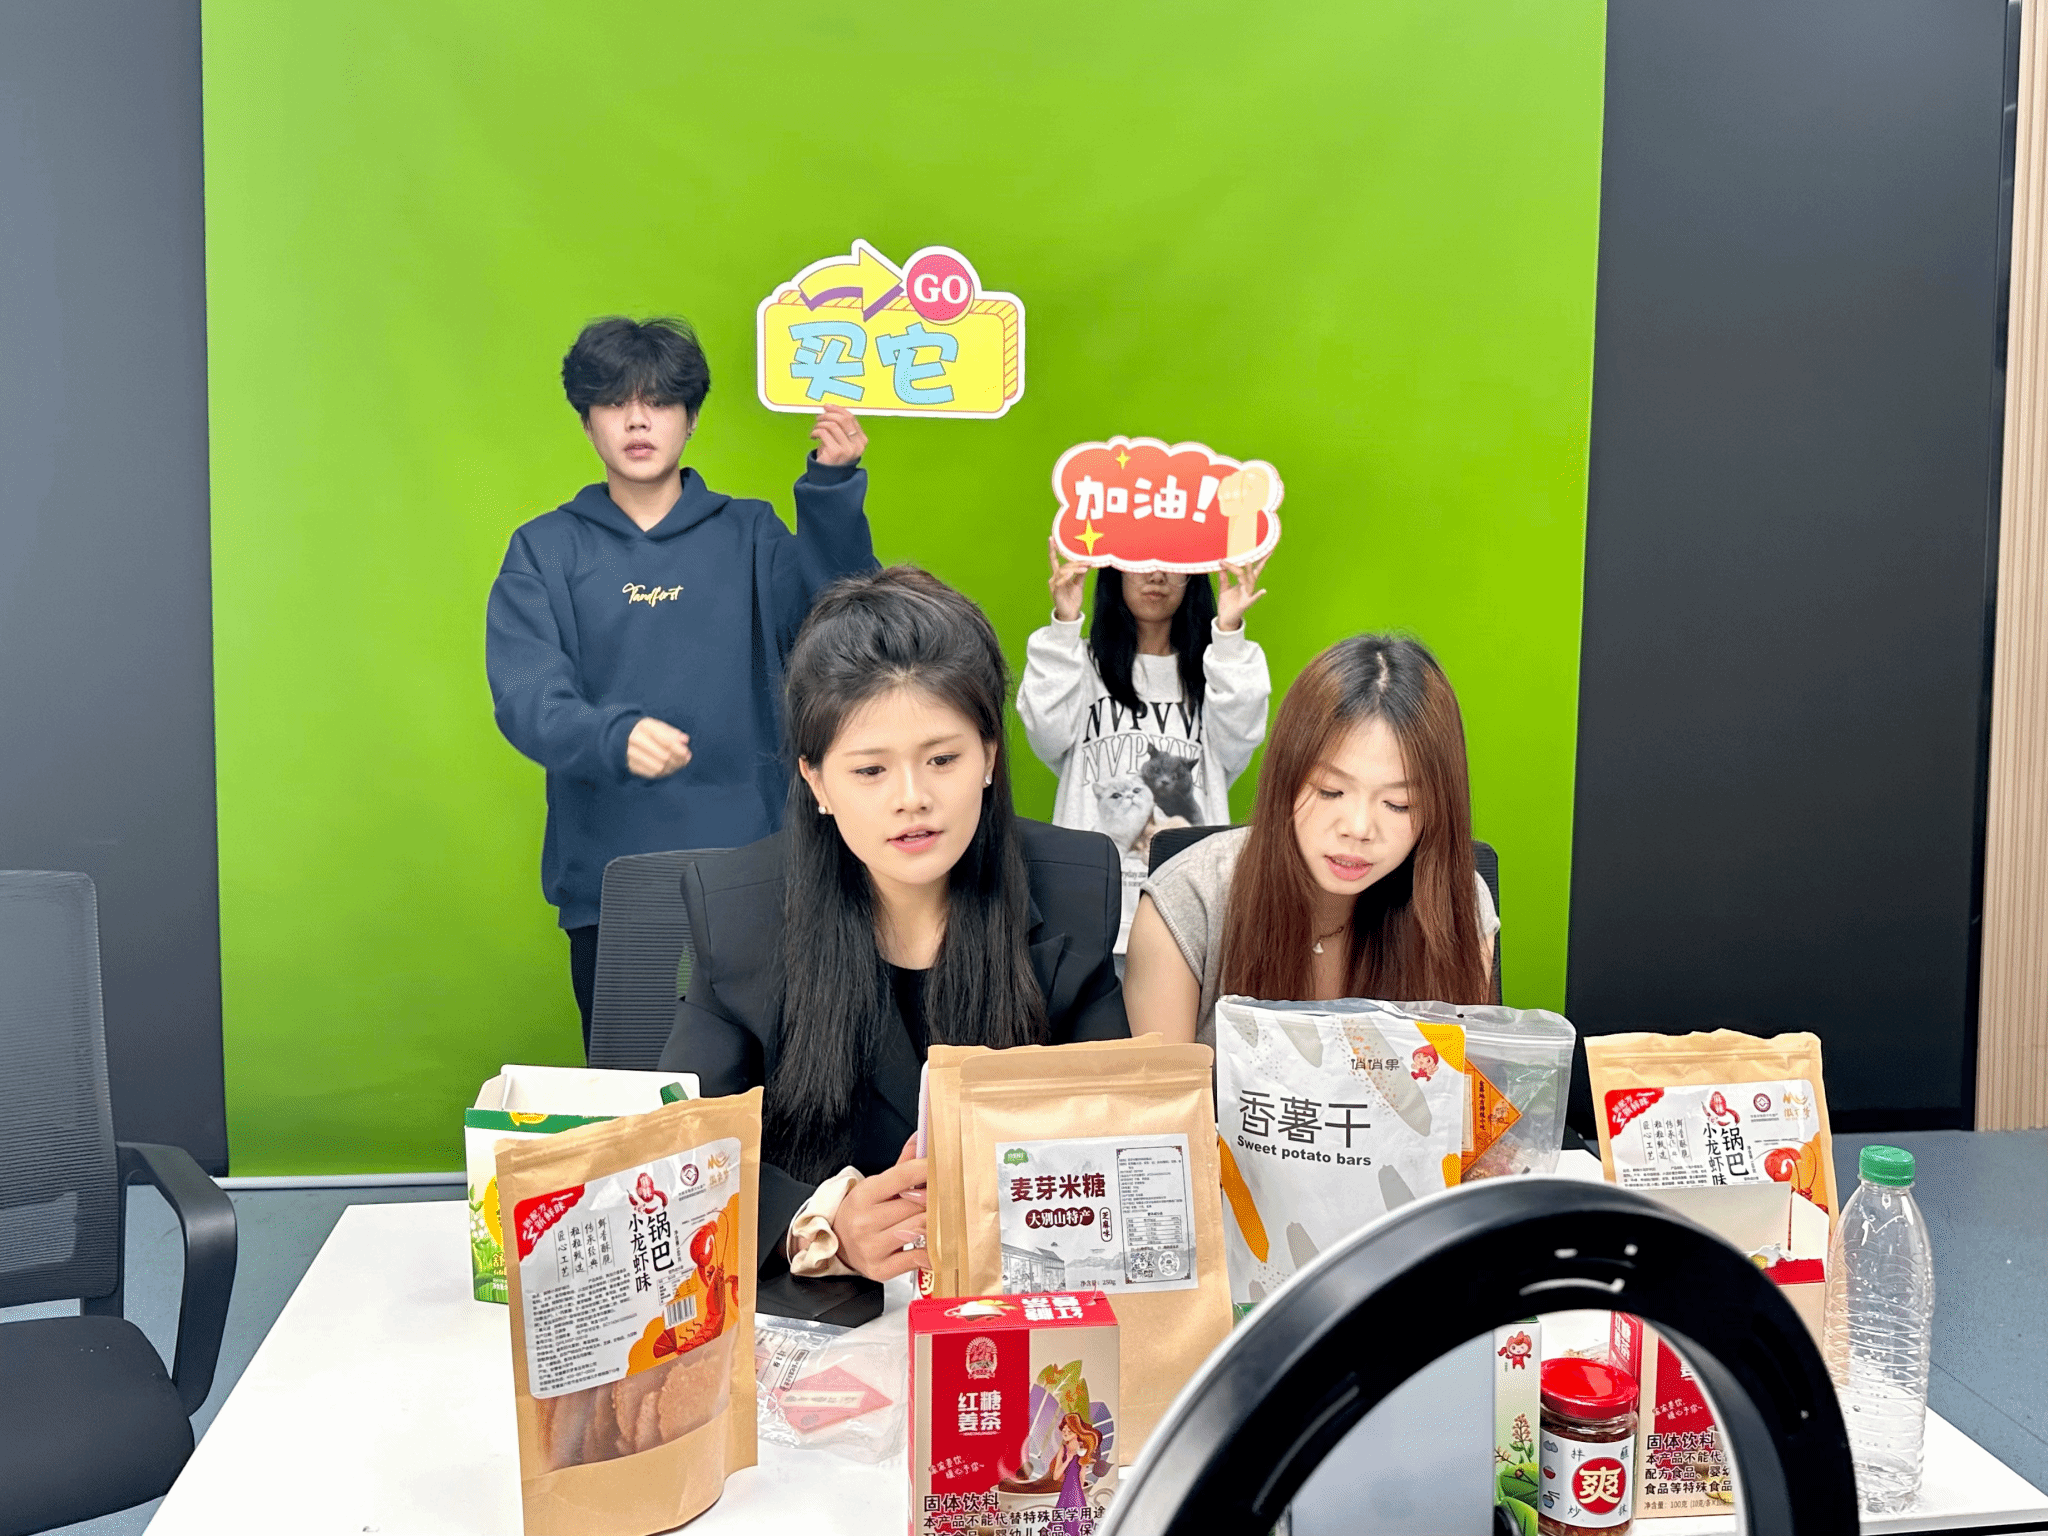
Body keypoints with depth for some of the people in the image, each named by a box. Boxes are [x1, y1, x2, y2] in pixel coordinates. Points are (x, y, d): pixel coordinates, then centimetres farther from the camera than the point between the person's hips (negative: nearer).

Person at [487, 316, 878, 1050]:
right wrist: (617, 736, -28)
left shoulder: (749, 535, 8)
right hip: (606, 884, 0)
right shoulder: (545, 550, 6)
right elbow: (525, 698, -7)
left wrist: (834, 490, -21)